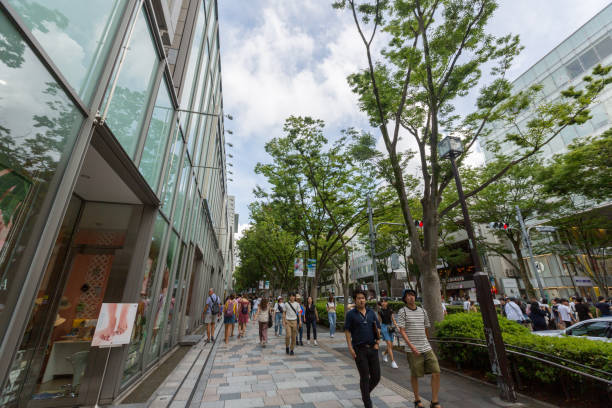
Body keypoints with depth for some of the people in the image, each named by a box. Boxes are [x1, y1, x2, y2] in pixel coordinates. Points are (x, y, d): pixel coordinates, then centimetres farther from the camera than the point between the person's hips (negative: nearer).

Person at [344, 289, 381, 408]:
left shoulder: (371, 312, 6)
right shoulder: (351, 314, -6)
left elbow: (378, 328, 11)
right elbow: (347, 331, -5)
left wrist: (377, 342, 0)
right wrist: (350, 347, -10)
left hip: (372, 348, 4)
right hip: (359, 349, -4)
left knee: (376, 376, 10)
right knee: (364, 377, 3)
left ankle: (366, 393, 38)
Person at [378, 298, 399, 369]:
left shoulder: (390, 310, 4)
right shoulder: (380, 311, -4)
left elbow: (393, 319, 9)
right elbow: (379, 321, 2)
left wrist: (396, 326, -6)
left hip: (390, 327, 4)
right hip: (384, 326, -4)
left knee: (391, 346, 9)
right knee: (389, 344, -13)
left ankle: (384, 353, 38)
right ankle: (393, 361, -5)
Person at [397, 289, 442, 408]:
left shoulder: (423, 311, 7)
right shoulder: (402, 311, -8)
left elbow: (426, 329, 19)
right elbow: (402, 331, -12)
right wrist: (411, 346, -20)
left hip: (427, 348, 4)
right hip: (413, 350, -4)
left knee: (436, 372, -2)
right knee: (415, 375, 9)